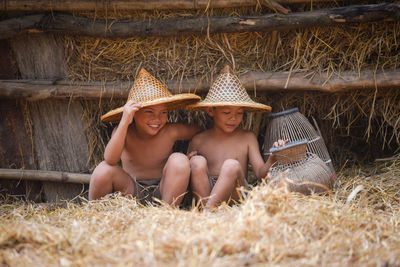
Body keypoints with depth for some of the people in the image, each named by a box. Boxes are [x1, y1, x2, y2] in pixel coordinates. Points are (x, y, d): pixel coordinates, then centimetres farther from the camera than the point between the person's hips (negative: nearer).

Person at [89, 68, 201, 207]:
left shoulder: (171, 132, -9)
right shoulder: (123, 132, -11)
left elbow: (201, 130, 7)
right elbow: (110, 159, -31)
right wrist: (124, 123, -40)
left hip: (162, 193, 0)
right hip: (131, 191, 0)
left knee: (179, 160, -25)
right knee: (104, 168, -26)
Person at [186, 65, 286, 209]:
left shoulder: (247, 138, 10)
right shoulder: (198, 141, 10)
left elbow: (260, 172, 2)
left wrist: (272, 159, -18)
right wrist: (188, 162, -6)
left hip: (235, 194, 0)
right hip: (204, 191, 1)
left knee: (232, 165, -29)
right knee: (198, 162, -25)